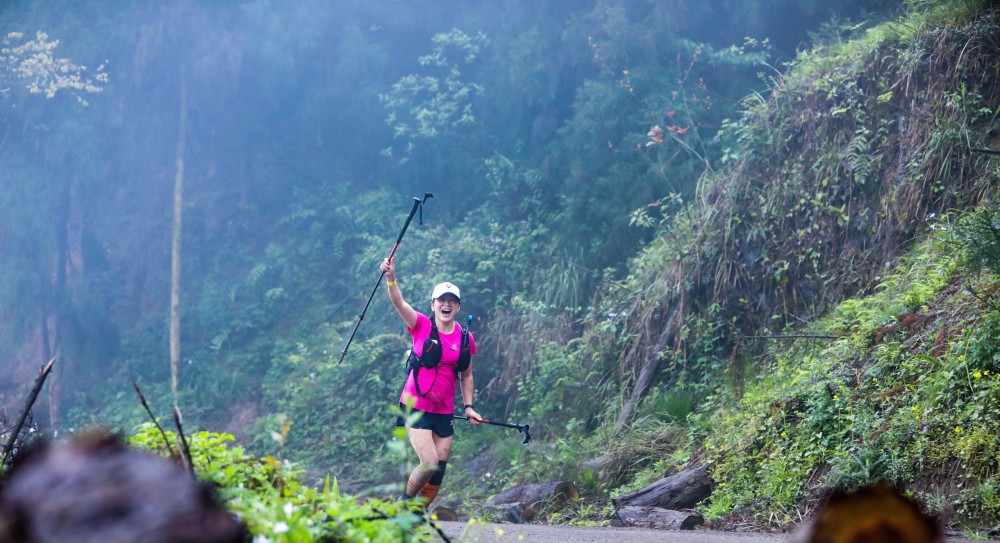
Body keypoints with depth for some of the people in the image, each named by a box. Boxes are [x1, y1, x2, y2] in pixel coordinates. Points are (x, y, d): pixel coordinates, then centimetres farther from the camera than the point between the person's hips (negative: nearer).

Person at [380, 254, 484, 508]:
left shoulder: (465, 339, 4)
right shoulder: (421, 325, -5)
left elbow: (466, 376, 15)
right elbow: (398, 302, -21)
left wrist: (469, 406, 6)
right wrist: (390, 277, -38)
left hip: (444, 413, 4)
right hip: (415, 408, -4)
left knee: (438, 472, 2)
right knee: (429, 464, -16)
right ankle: (405, 502, 12)